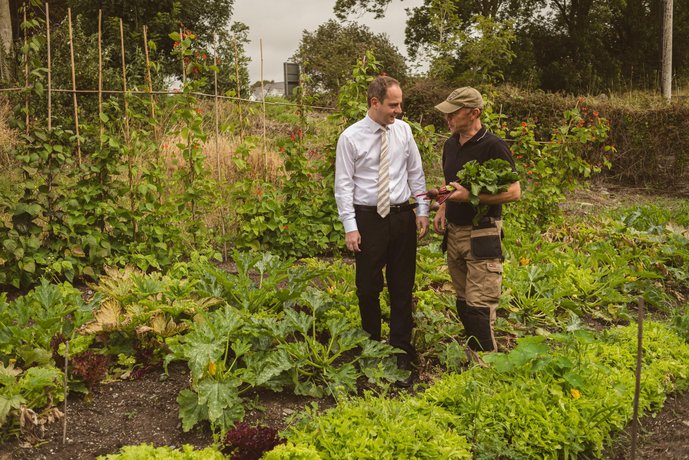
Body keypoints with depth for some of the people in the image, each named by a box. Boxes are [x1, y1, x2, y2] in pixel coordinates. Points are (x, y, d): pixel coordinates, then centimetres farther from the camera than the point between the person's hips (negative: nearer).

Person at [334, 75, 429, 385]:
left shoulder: (403, 130, 2)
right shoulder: (351, 137, -8)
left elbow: (416, 173, 9)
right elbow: (343, 185, -7)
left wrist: (422, 210, 4)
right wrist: (350, 227, -11)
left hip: (402, 216, 3)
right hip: (368, 219, -3)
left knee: (402, 286, 9)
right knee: (369, 287, 7)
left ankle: (401, 349, 22)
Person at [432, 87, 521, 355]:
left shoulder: (493, 146, -14)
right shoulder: (450, 145, 9)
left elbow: (514, 192, -17)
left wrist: (470, 196, -24)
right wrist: (442, 209, 6)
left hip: (482, 235, -8)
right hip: (454, 232, 8)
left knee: (479, 305, -8)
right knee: (463, 301, 15)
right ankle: (472, 353, 28)